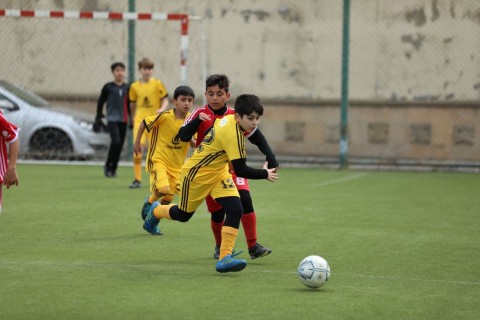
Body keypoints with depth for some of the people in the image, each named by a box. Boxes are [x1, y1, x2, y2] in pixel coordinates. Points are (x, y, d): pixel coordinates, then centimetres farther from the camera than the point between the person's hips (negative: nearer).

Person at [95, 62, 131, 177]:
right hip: (112, 119, -4)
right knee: (116, 141, -20)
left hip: (123, 120, 4)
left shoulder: (127, 88, 8)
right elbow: (100, 102, 5)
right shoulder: (108, 87, -1)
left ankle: (113, 169, 16)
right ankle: (107, 165, -5)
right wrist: (98, 118, 4)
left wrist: (132, 118, 16)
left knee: (120, 145, 4)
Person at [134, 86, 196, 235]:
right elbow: (144, 122, -3)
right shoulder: (165, 117, -17)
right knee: (163, 189, -26)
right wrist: (137, 143, 3)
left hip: (176, 165, 5)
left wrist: (190, 139, -23)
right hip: (158, 159, -5)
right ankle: (149, 201, 8)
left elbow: (194, 145, 0)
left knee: (168, 198, 6)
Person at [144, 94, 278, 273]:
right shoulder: (233, 134, -33)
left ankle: (225, 257, -12)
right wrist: (265, 174, -19)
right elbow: (240, 170, -31)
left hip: (218, 173, 8)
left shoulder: (229, 119, -7)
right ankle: (155, 211, 49)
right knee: (183, 215, 16)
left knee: (235, 210, -13)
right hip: (196, 174, -8)